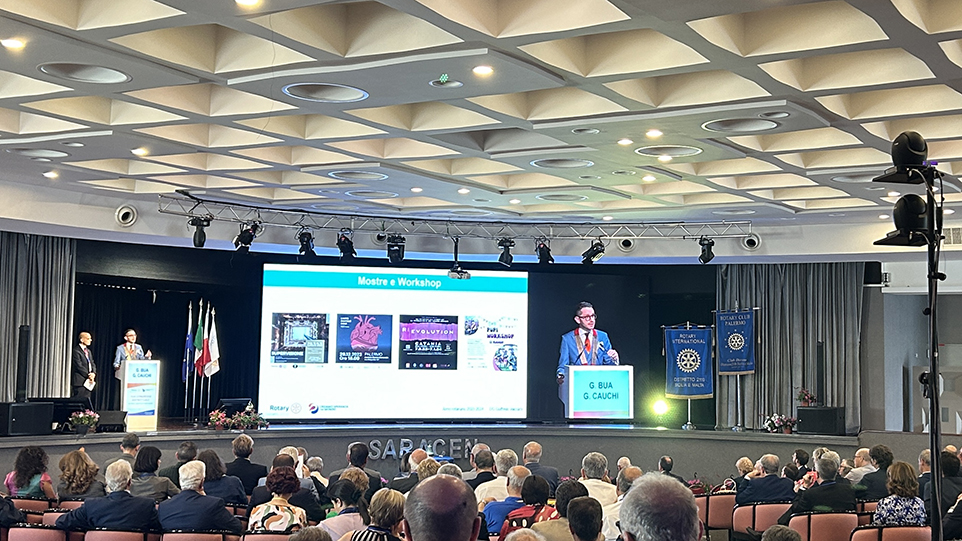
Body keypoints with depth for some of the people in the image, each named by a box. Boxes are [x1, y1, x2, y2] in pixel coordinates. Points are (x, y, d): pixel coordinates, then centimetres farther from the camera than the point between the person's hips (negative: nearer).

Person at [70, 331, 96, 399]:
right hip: (79, 381, -8)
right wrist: (88, 375, -15)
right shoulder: (76, 351, -9)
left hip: (88, 382, 8)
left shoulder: (88, 351, 19)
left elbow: (92, 364, 15)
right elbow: (79, 366, -15)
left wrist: (93, 373, -5)